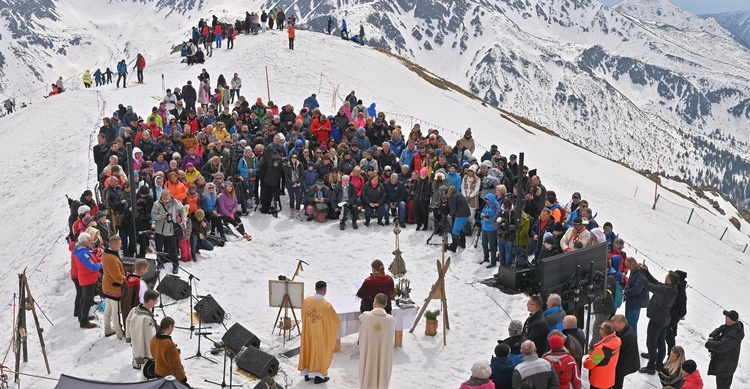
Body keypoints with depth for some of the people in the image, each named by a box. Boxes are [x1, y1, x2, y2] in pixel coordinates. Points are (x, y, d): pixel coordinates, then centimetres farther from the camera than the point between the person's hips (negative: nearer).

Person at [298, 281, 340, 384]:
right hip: (321, 334, -4)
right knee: (320, 352, 13)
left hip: (308, 332, 4)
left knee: (308, 350, 20)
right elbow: (336, 321, -12)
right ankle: (318, 376, 23)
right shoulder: (327, 305, -26)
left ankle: (307, 374, 32)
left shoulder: (306, 301, -13)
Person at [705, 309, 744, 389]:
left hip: (724, 365, -10)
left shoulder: (733, 335, -36)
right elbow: (720, 329, 8)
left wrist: (708, 343, -16)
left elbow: (720, 347, -34)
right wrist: (712, 336, -9)